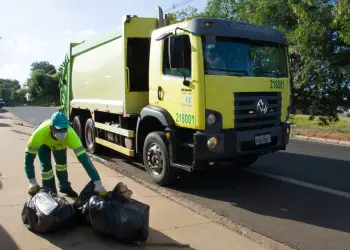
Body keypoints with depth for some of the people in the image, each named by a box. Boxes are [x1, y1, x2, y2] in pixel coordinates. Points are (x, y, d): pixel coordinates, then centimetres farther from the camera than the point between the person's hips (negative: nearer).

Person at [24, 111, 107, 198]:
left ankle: (65, 187, 28)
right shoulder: (40, 133, -45)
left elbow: (83, 158, -46)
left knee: (62, 162, 0)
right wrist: (32, 182, -39)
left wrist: (98, 183, -50)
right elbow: (29, 156, -35)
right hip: (44, 143, -1)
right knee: (46, 166, -13)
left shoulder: (70, 134, -44)